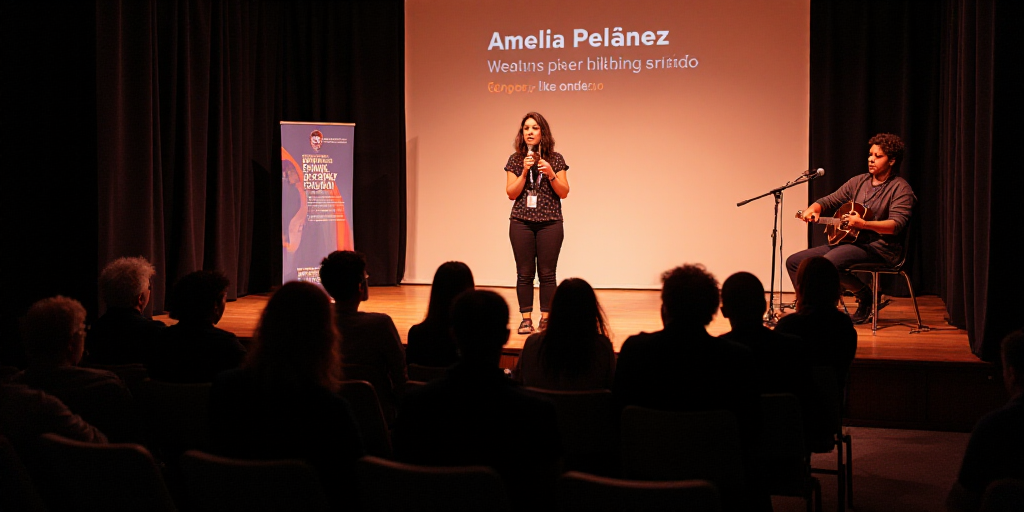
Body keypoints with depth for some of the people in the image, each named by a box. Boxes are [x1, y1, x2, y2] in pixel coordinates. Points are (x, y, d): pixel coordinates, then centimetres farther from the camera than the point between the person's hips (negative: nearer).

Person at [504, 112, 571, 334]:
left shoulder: (555, 159, 4)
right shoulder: (515, 160, 6)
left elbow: (564, 192, 3)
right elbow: (511, 193, 1)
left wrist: (550, 174, -12)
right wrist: (524, 172, -11)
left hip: (550, 223, -1)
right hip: (521, 222, 1)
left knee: (547, 273, 0)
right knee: (524, 273, 1)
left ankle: (546, 318, 6)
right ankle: (526, 318, 7)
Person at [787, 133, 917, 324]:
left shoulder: (900, 188, -6)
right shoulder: (858, 182, 15)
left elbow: (897, 224, -19)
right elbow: (829, 200, 16)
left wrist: (863, 224, -32)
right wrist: (813, 209, -8)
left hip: (880, 248, -8)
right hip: (849, 241, 8)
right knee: (794, 261, -3)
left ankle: (866, 297, -11)